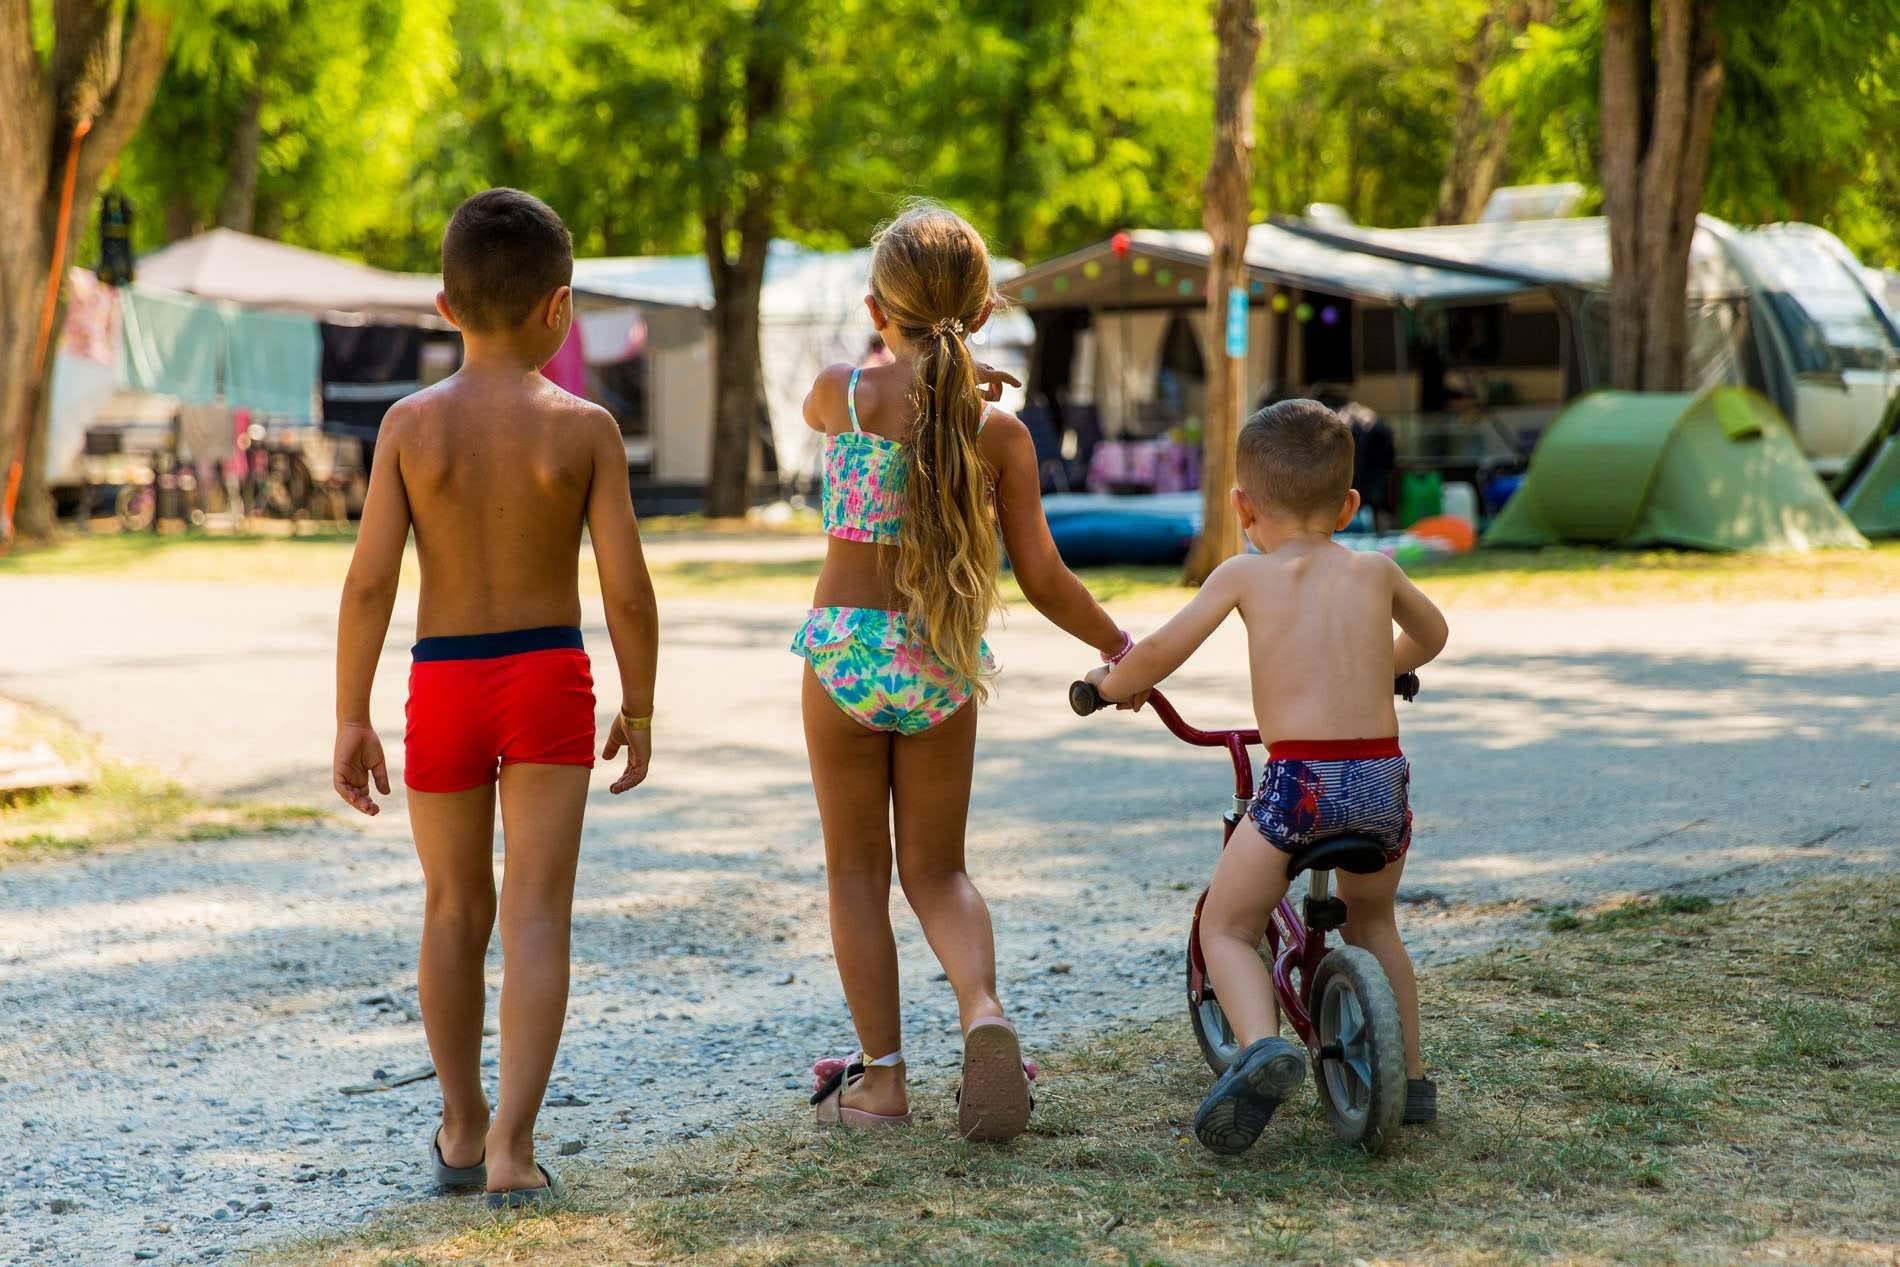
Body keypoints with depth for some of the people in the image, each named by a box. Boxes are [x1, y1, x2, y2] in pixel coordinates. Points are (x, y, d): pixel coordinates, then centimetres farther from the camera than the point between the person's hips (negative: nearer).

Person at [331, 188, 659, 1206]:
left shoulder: (412, 423, -5)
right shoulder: (584, 429, -7)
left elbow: (369, 582, -8)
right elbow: (626, 588, -8)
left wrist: (351, 719, -1)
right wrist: (639, 708, 5)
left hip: (443, 683, 2)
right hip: (549, 679, -2)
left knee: (454, 908, 17)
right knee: (536, 914, -1)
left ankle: (461, 1128, 28)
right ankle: (510, 1149, -10)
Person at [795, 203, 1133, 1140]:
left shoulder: (845, 393, -6)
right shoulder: (999, 431, -4)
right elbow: (1042, 578, -2)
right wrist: (1116, 643, 14)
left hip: (844, 649, -1)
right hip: (941, 666, 1)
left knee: (856, 869, 11)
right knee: (936, 869, 15)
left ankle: (880, 1074, 11)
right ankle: (983, 1009, -12)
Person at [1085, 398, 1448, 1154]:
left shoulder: (1244, 575, 6)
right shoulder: (1376, 572, 16)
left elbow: (1160, 652, 3)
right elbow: (1431, 635, 35)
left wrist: (1111, 685, 24)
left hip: (1298, 779, -4)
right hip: (1384, 777, 4)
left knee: (1226, 928, 9)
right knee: (1371, 922, 29)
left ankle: (1263, 1043, -18)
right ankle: (1410, 1077, 29)